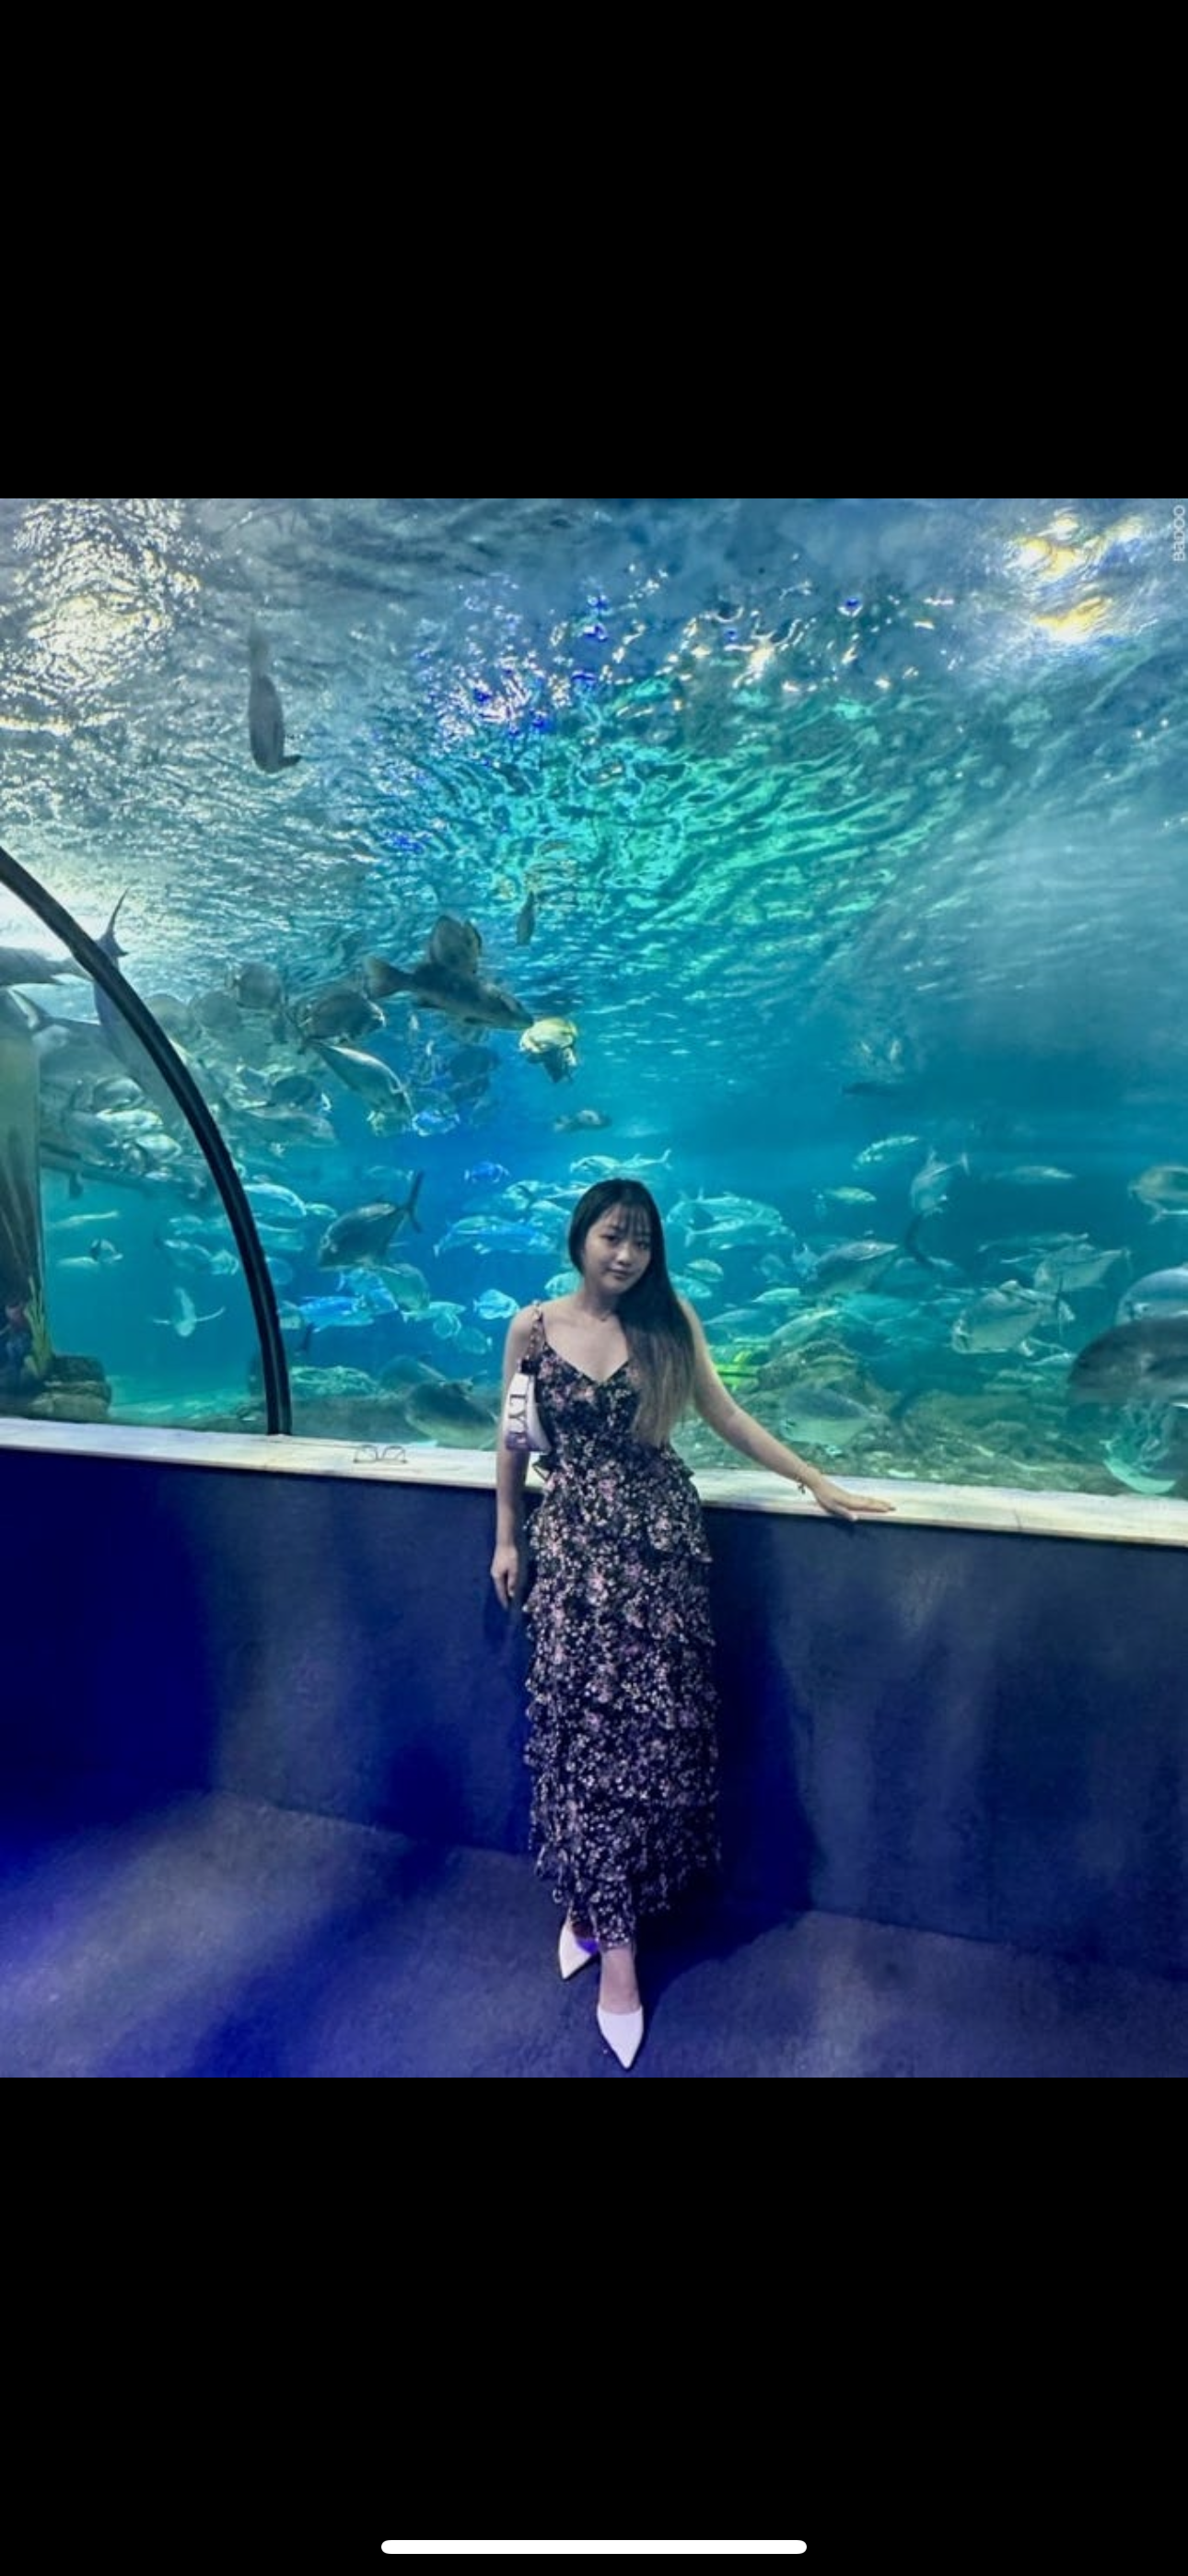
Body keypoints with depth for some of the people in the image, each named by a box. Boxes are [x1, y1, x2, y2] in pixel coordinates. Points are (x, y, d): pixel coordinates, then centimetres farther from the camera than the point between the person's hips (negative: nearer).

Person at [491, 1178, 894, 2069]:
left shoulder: (669, 1317, -1)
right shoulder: (534, 1326, -2)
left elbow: (726, 1413, 3)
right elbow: (513, 1439, 6)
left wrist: (816, 1480, 2)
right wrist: (507, 1537, 9)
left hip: (661, 1534, 1)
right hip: (574, 1540, -1)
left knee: (653, 1721, 6)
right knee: (588, 1722, 2)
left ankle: (598, 1905, 28)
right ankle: (614, 1931, 18)